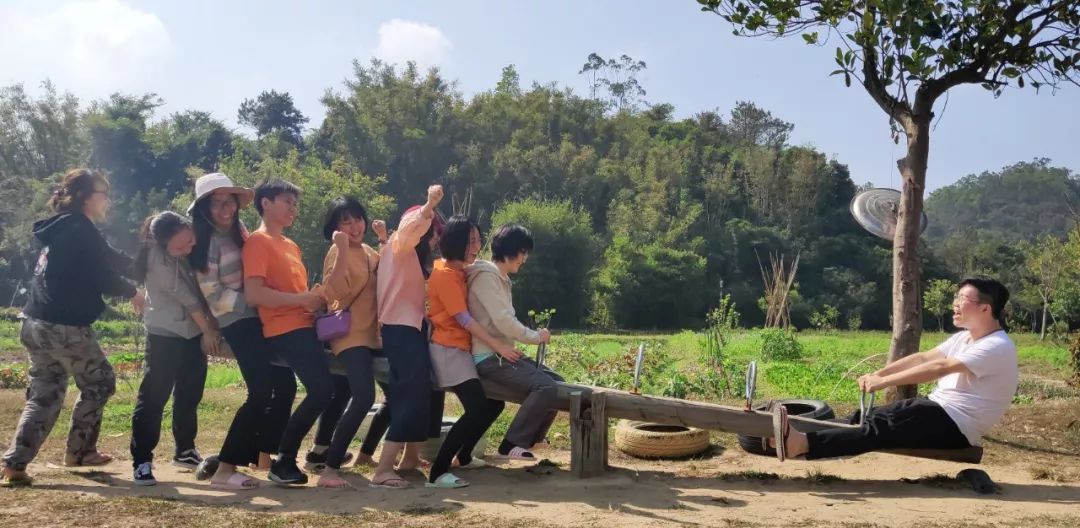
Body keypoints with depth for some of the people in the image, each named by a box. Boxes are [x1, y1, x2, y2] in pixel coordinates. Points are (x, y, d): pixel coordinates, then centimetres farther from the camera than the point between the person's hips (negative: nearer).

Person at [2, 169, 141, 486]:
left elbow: (109, 260, 19)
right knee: (99, 383, 11)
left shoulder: (61, 229, 18)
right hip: (65, 326, -9)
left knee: (44, 394, 12)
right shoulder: (80, 230, -13)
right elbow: (102, 276, -12)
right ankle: (78, 451, 20)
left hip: (36, 324, 9)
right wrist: (131, 293, 5)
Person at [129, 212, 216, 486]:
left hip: (193, 330, 6)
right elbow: (186, 297, -17)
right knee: (153, 396, -6)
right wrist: (207, 330, -8)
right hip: (165, 333, -6)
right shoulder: (158, 260, -23)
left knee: (189, 394, 14)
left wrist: (210, 325, -5)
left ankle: (185, 451, 28)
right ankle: (142, 461, 1)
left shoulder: (194, 248, -8)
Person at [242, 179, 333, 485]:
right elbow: (253, 294, -17)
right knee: (322, 389, -16)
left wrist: (315, 298, 6)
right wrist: (302, 299, -16)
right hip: (286, 330, -9)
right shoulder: (258, 242, -6)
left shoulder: (291, 245, 22)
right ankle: (283, 462, -5)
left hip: (303, 326, 9)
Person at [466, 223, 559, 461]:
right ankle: (512, 444, -14)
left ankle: (531, 436, 20)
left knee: (556, 382, 5)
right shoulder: (486, 276, -13)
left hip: (502, 353, 10)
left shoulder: (499, 277, 18)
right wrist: (536, 336, -8)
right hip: (489, 357, -10)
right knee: (546, 386, -23)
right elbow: (503, 321, -20)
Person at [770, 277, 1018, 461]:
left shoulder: (998, 347, -16)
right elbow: (923, 357, 9)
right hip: (937, 407, 9)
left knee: (881, 428, -26)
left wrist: (885, 382, -27)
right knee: (865, 417, -6)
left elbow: (939, 367, -24)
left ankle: (803, 443, -40)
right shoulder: (963, 337, 15)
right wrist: (877, 374, -3)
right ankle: (796, 440, -18)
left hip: (956, 426, -9)